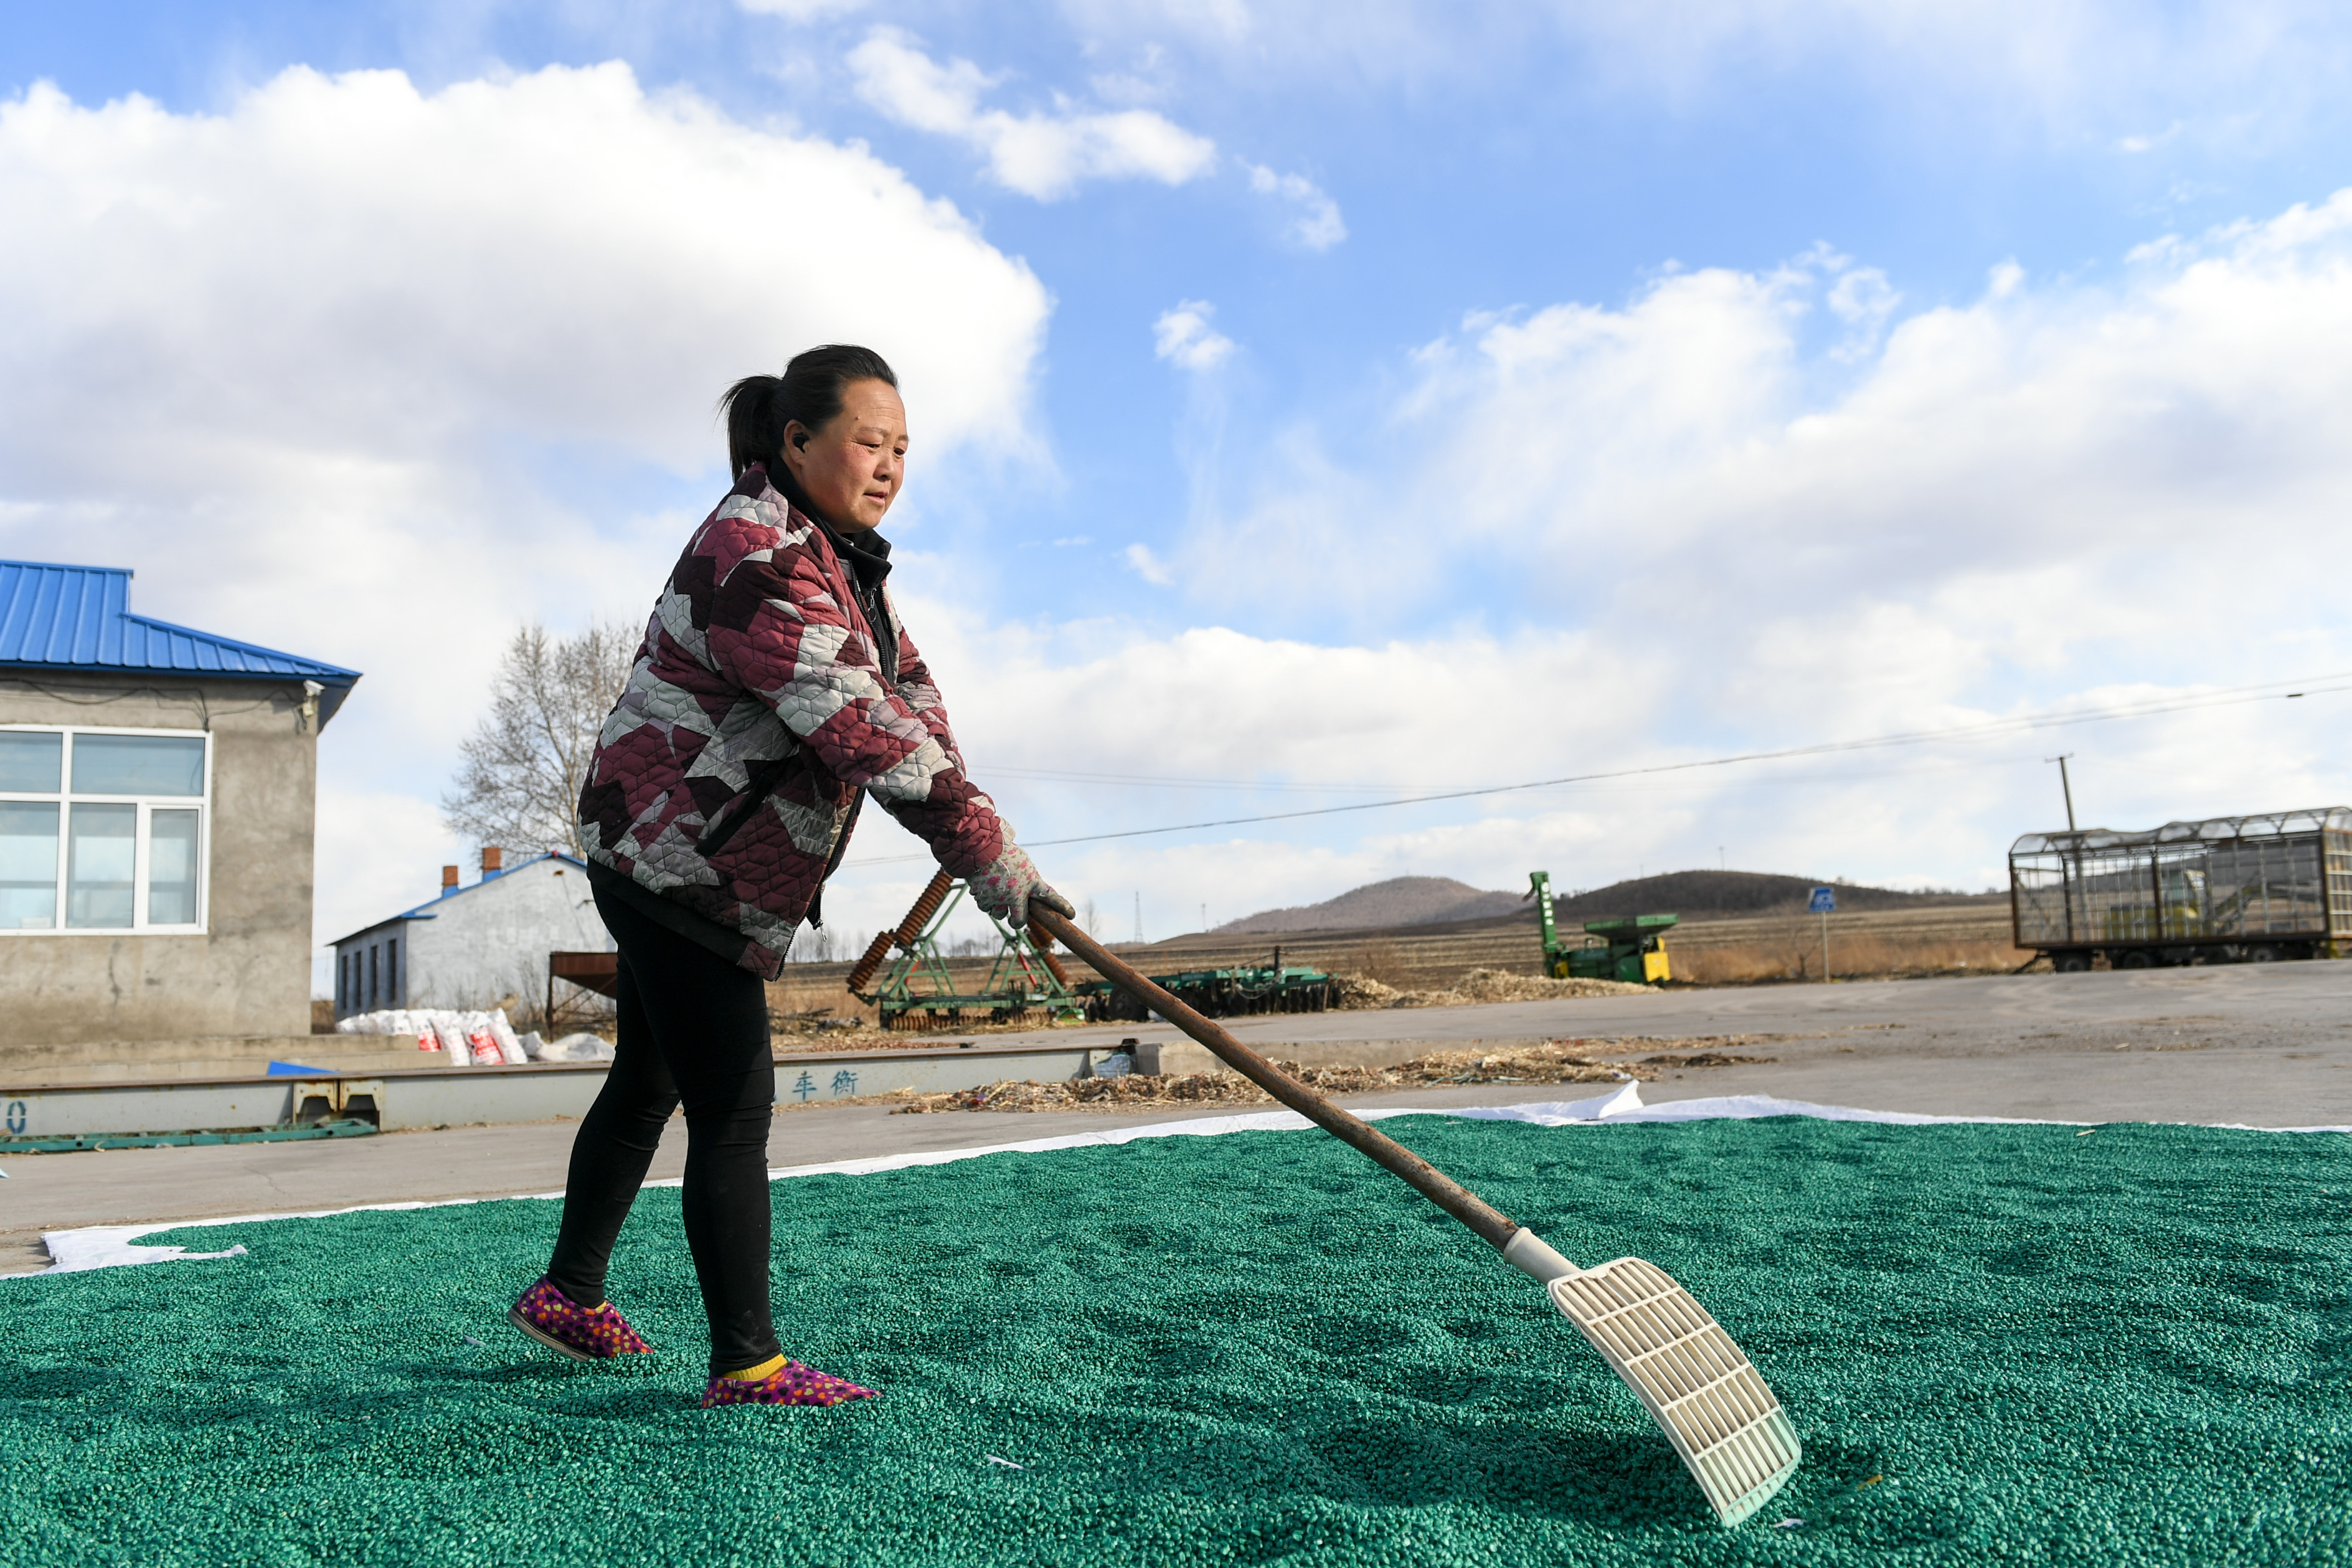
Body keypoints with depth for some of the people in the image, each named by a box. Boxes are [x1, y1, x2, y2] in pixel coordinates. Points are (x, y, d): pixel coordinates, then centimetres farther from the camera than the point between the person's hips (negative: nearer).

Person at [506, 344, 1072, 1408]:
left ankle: (567, 1298, 35)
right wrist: (989, 857, -34)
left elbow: (905, 686, 7)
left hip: (686, 862, 11)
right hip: (673, 859, -11)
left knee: (649, 1083, 20)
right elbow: (859, 727, -32)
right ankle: (746, 1365, -2)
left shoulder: (837, 552, 9)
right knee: (734, 1104, -9)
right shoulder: (755, 555, -24)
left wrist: (968, 824, -7)